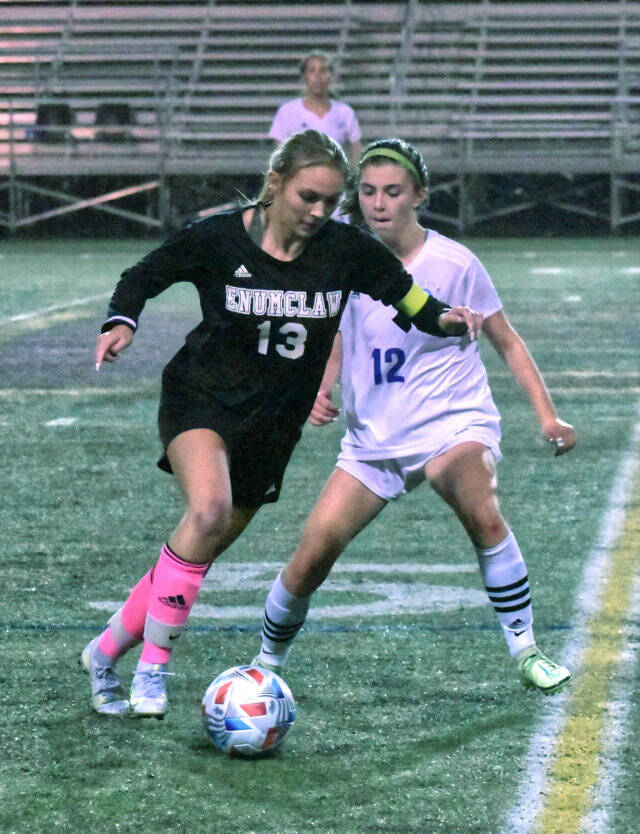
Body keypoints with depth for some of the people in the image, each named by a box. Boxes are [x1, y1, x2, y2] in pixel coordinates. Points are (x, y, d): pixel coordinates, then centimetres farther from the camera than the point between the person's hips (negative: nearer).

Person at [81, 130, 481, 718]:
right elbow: (142, 277, 2)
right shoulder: (218, 238, -10)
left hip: (274, 422, 3)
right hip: (202, 398, -3)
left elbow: (411, 300, 3)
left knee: (198, 555, 5)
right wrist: (122, 322, -16)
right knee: (209, 508, -30)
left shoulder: (346, 250, -6)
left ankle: (107, 652, 27)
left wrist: (444, 319, -17)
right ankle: (153, 667, -21)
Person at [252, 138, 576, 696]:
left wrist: (547, 414, -5)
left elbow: (506, 341, 3)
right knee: (312, 556, -7)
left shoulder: (454, 264, -8)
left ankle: (526, 653, -22)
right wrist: (321, 390, -1)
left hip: (453, 421, -3)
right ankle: (267, 662, 19)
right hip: (373, 435, 3)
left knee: (481, 513, -34)